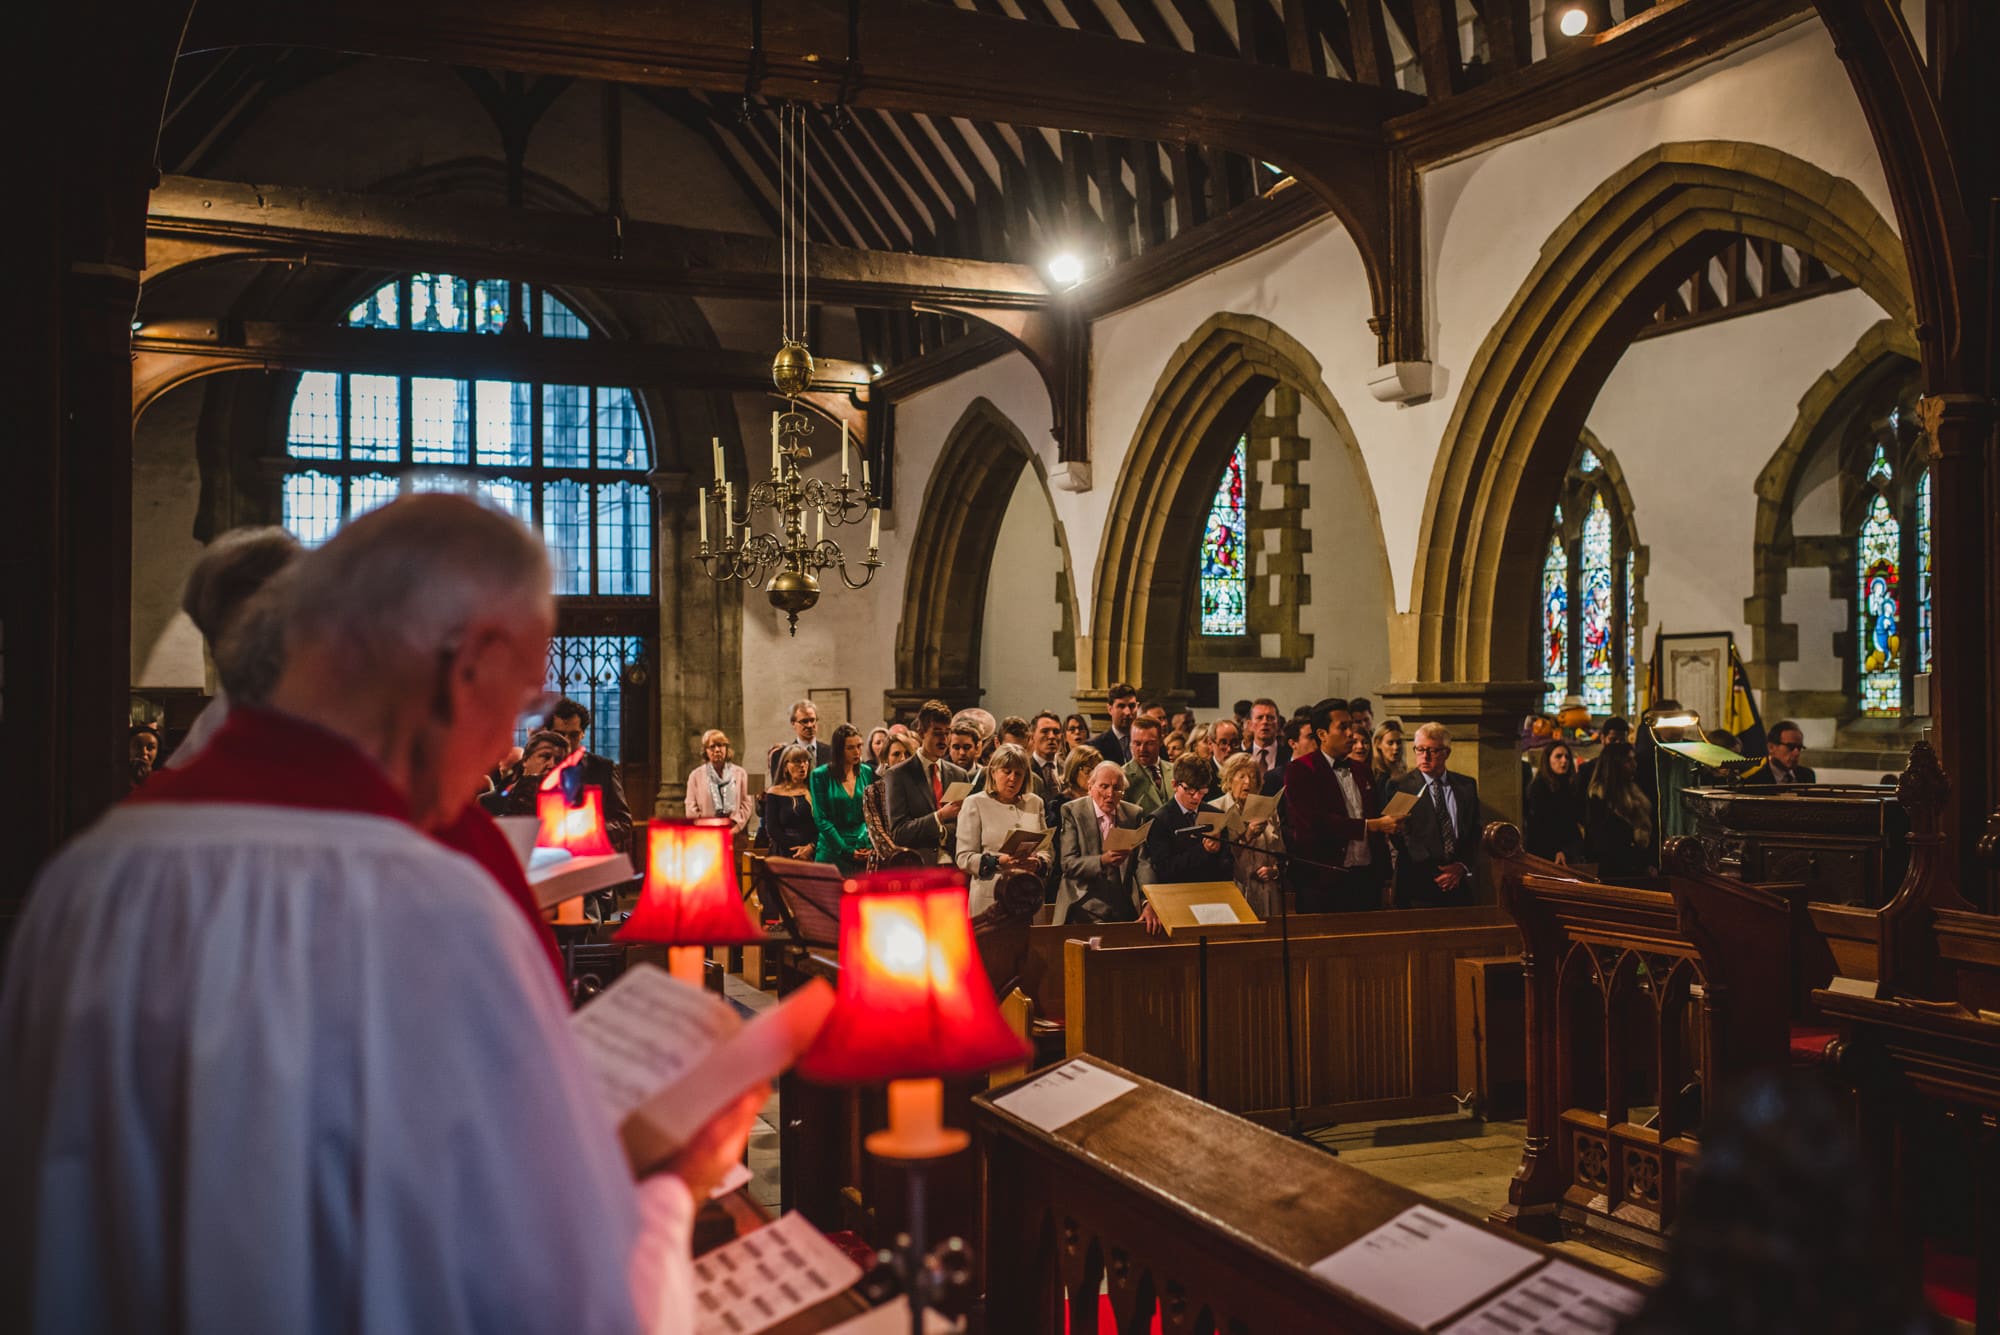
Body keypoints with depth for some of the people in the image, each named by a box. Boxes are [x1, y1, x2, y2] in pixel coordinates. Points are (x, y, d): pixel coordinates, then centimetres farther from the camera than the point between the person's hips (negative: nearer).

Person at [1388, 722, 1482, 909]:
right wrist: (1434, 873, -15)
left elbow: (1475, 832, 11)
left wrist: (1463, 866, -5)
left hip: (1459, 885, 3)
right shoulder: (1401, 786, -3)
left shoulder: (1467, 786, 11)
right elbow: (1402, 839, -8)